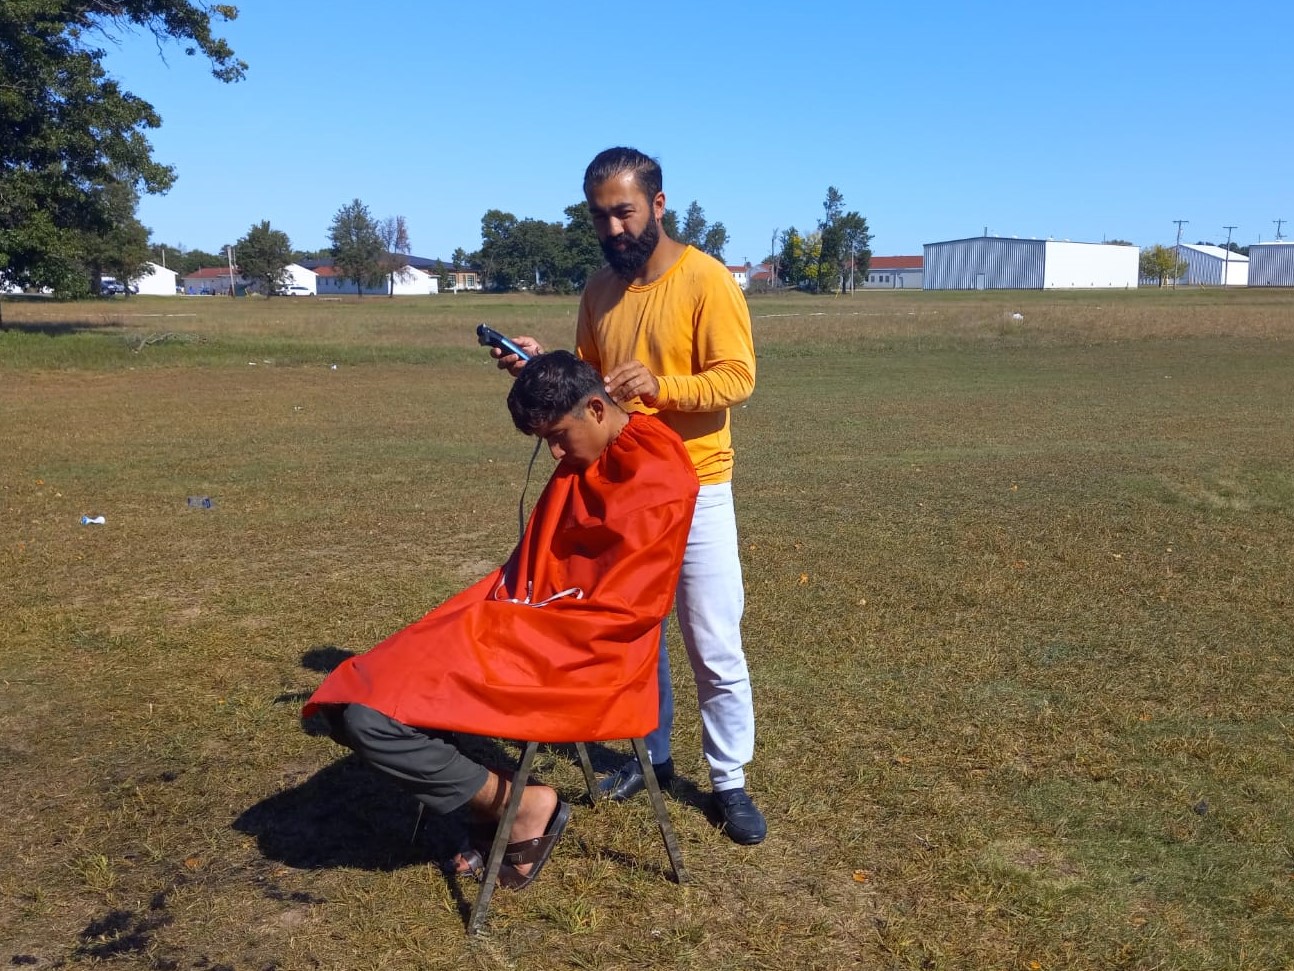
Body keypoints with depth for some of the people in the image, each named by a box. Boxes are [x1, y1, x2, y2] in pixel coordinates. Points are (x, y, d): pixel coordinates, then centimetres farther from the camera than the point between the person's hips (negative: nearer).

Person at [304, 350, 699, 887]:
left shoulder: (657, 479, -16)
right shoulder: (585, 458, 12)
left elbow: (619, 610, -18)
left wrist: (516, 631, -15)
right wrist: (509, 614, 4)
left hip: (579, 659, -10)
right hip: (534, 628, 10)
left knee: (369, 714, -19)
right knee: (352, 699, 1)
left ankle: (521, 804, -3)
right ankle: (494, 803, 8)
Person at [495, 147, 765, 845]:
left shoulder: (705, 279, -12)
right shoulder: (599, 290, 6)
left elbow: (738, 377, -16)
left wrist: (661, 386, -31)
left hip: (696, 492, -5)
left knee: (714, 649, 1)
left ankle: (729, 782, 15)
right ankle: (651, 755, 33)